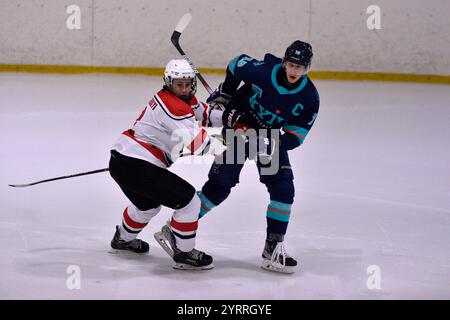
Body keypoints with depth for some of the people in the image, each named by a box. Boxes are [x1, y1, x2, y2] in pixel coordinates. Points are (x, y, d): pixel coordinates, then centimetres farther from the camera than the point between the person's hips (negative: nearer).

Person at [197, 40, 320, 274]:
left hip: (271, 135, 3)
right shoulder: (262, 71, -25)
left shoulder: (309, 97, -16)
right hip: (238, 124, -3)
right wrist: (224, 93, 4)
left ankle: (273, 249, -2)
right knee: (220, 184, -9)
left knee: (283, 188, -9)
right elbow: (237, 65, -3)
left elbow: (297, 134, -11)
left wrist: (277, 145, -28)